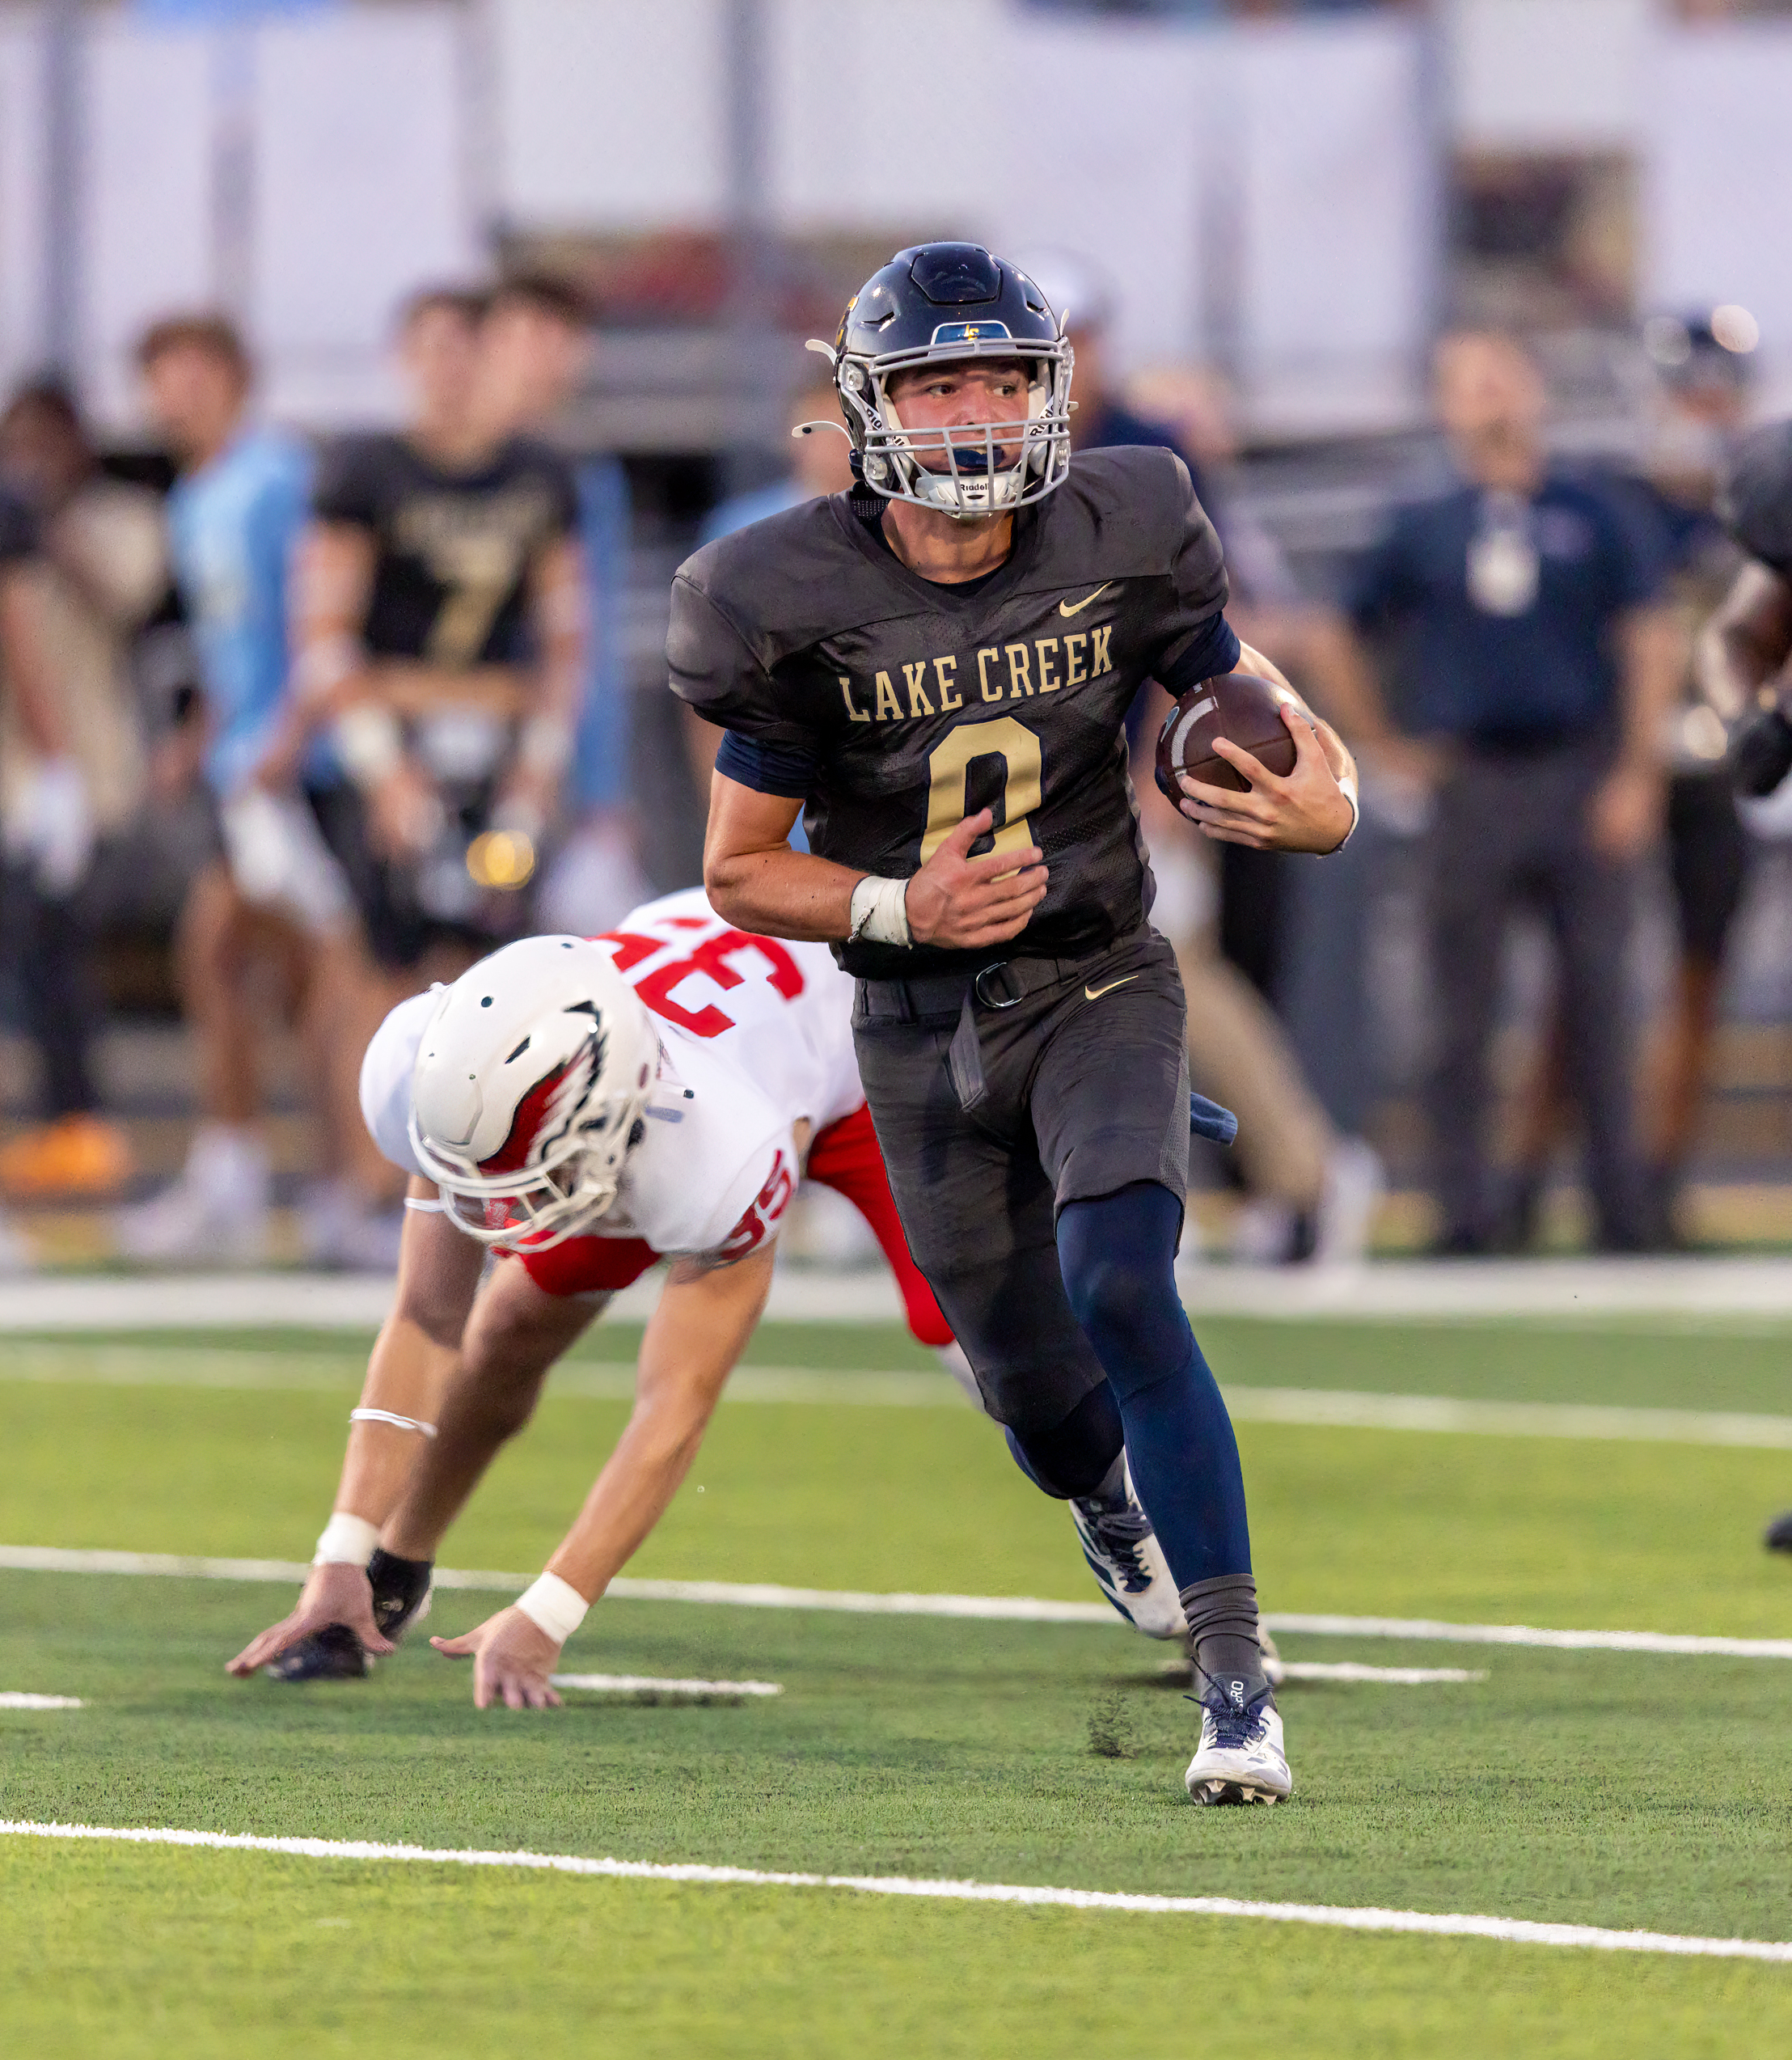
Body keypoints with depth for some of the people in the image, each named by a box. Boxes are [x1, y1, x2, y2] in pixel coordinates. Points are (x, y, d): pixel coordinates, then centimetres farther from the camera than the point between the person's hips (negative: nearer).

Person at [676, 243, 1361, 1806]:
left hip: (1098, 986, -1)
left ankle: (1236, 1676, -23)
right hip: (922, 1030, 1)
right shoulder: (800, 605, -12)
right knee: (1044, 1404, 7)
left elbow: (1283, 728, 0)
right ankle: (1128, 1493, 47)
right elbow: (741, 870, -4)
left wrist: (1317, 805, -24)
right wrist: (902, 907, -21)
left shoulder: (1116, 548, -9)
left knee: (1120, 1291, -26)